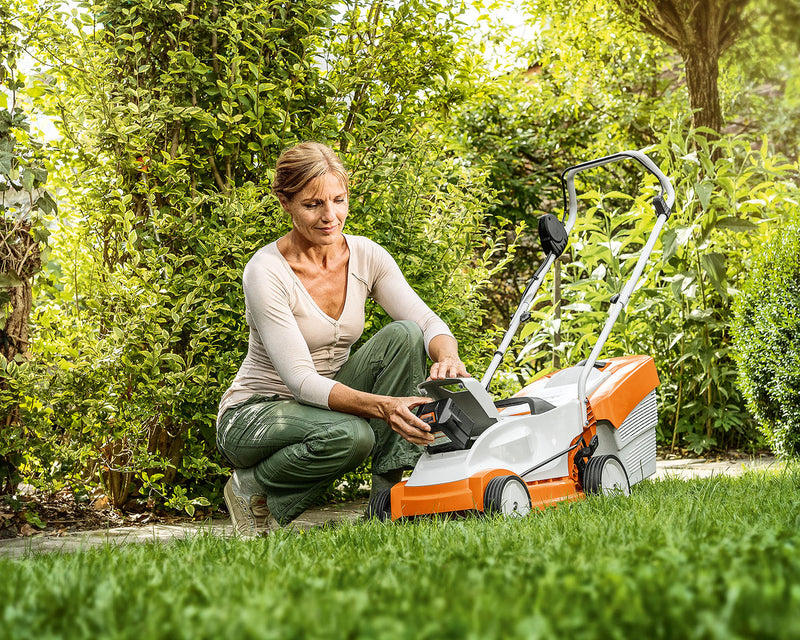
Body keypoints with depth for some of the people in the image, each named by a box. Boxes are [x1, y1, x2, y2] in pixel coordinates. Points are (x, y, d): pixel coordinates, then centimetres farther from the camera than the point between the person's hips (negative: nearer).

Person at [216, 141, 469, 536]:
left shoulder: (366, 256, -5)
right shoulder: (266, 271, -23)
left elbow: (426, 322, -13)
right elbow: (301, 380, -29)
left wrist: (448, 357, -37)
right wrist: (382, 406, -43)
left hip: (329, 400, 5)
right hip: (253, 414, -5)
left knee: (404, 335, -19)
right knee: (349, 435, -37)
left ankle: (390, 489, -15)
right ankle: (253, 488, -6)